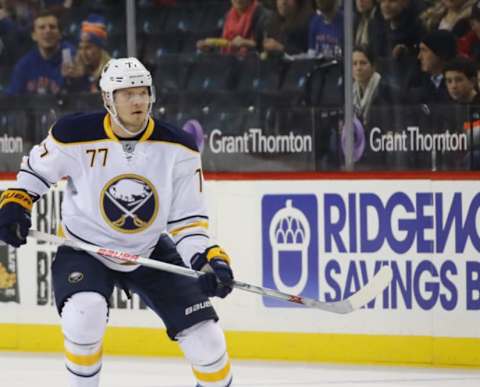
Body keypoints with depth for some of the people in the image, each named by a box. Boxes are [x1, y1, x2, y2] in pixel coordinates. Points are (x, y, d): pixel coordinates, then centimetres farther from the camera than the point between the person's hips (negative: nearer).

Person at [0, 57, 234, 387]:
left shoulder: (177, 147, -14)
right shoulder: (75, 136, -18)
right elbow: (37, 168, 3)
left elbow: (187, 220, -10)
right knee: (85, 312, -32)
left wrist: (211, 260, -25)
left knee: (203, 335, -5)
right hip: (84, 248, -2)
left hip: (152, 252, 2)